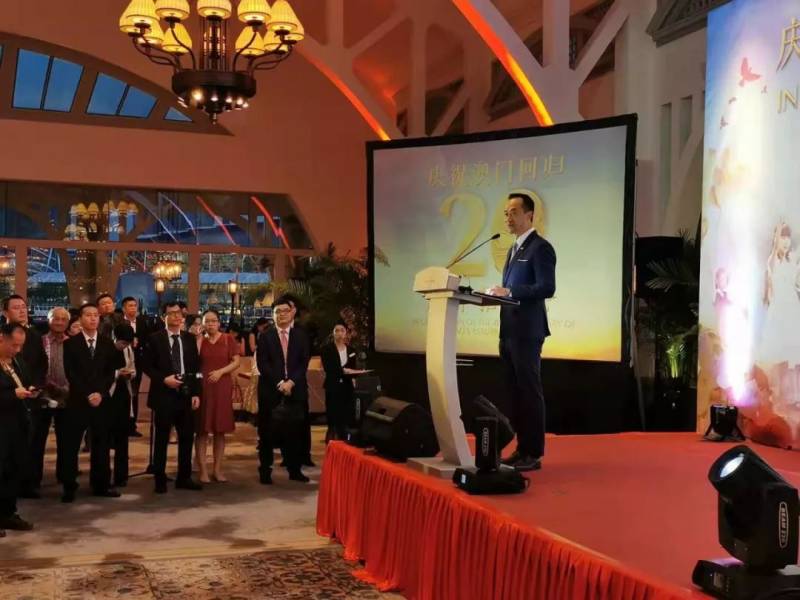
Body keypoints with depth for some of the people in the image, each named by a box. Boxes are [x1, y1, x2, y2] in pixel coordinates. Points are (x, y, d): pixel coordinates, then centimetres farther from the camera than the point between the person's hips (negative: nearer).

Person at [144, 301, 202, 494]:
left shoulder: (190, 338, 9)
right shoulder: (155, 338, -1)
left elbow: (196, 367, 8)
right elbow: (147, 366, -1)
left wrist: (196, 393, 2)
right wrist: (164, 379, -16)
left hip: (186, 394, 3)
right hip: (164, 394, -3)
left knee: (187, 437, 7)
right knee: (161, 438, 3)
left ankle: (184, 478, 18)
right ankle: (160, 479, 13)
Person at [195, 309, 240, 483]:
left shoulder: (228, 339, 5)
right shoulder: (199, 340, 5)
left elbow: (236, 362, 0)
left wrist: (220, 371, -13)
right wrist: (198, 339, -11)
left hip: (223, 387, 1)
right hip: (202, 387, 0)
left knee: (220, 430, 4)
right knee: (202, 430, -2)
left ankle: (218, 469, 10)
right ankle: (203, 470, 2)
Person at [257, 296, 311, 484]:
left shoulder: (301, 335, 9)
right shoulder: (265, 336, 6)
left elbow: (304, 363, 1)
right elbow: (262, 364, -3)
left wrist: (291, 382, -12)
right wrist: (279, 383, -12)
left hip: (296, 390, 1)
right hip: (270, 390, -1)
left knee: (295, 431, 2)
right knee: (267, 433, 2)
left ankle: (295, 470, 13)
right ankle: (265, 470, 10)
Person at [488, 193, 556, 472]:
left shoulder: (540, 247, -9)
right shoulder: (513, 249, 20)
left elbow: (547, 288, -19)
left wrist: (509, 291, -22)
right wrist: (497, 295, 3)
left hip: (527, 331, -9)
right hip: (509, 331, 9)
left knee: (529, 391, -5)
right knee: (515, 392, 11)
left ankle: (533, 454, 1)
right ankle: (522, 449, 18)